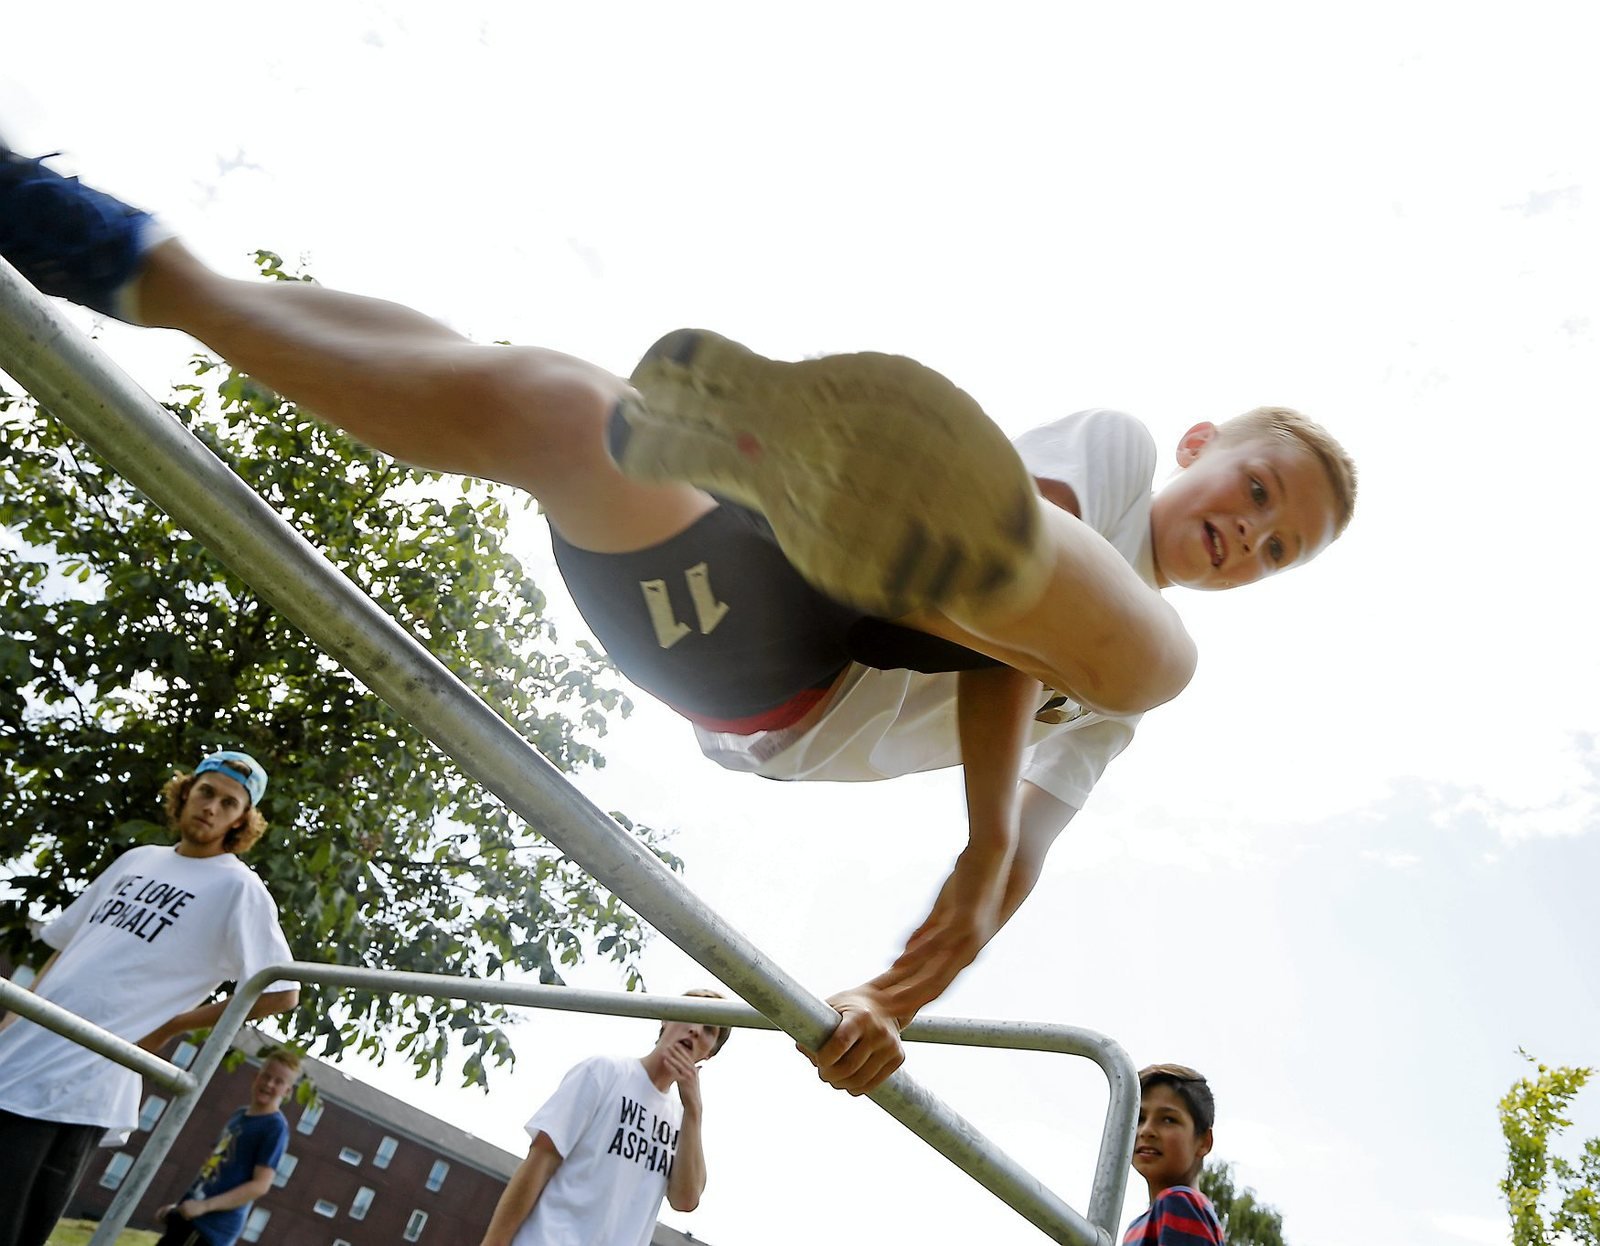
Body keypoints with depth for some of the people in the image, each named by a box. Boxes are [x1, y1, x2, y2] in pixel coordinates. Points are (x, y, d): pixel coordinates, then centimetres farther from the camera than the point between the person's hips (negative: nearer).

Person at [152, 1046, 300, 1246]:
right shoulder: (239, 1115, 14)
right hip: (188, 1215, 9)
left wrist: (205, 1205, -23)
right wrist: (177, 1205, 19)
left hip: (214, 1227, -9)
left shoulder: (275, 1127, -14)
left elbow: (260, 1185, -20)